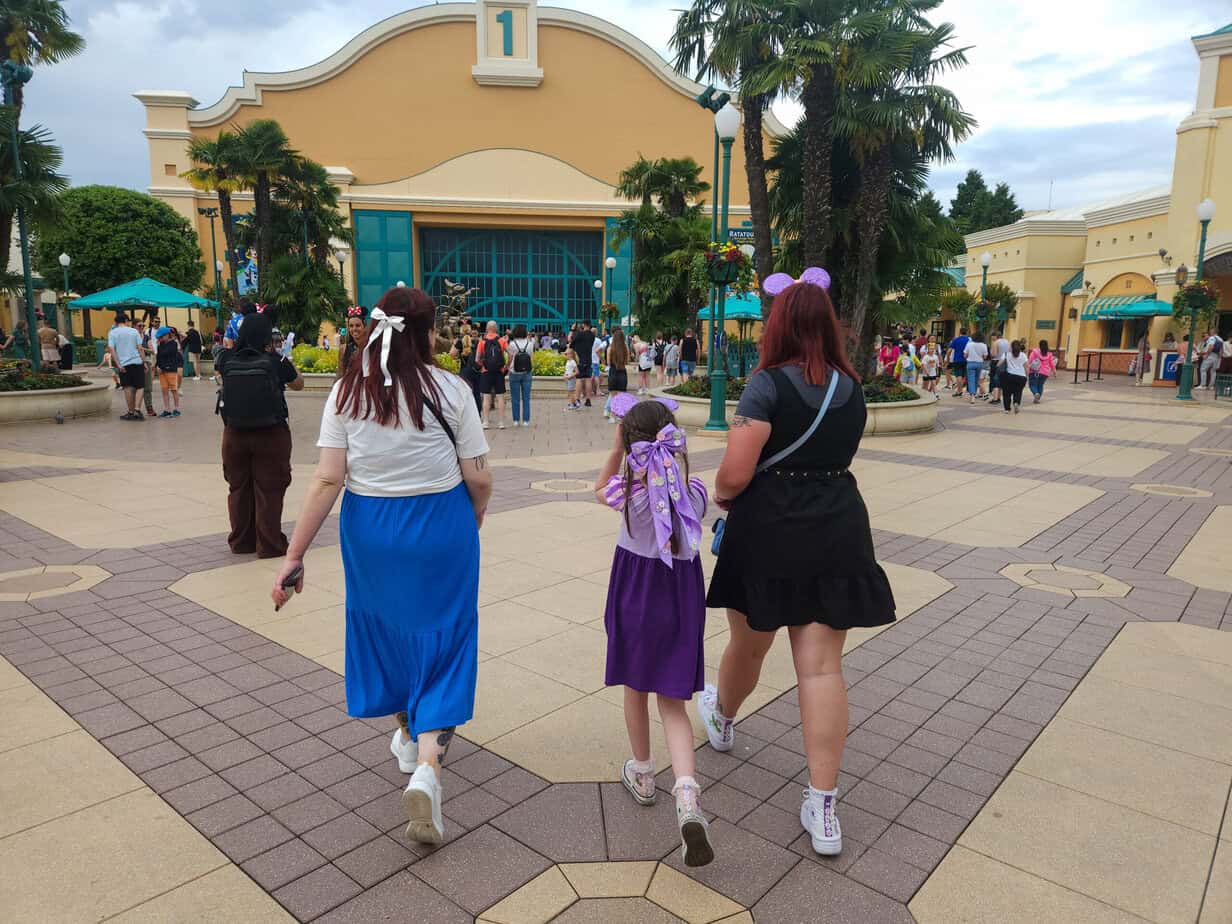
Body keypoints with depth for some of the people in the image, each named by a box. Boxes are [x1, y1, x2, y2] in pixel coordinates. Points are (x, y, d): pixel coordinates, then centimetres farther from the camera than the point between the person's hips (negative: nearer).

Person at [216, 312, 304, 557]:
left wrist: (229, 343, 24)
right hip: (271, 435, -3)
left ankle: (241, 542, 27)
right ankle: (269, 545, 9)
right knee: (269, 491, 5)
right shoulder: (276, 361, -12)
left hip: (235, 434, 4)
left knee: (238, 488, 16)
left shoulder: (227, 360, -5)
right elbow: (299, 385, 5)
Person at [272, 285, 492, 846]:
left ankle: (408, 736, 44)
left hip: (370, 529, 3)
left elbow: (327, 481, -10)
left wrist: (294, 555, -6)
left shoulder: (347, 392, -5)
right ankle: (426, 766, -7)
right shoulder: (451, 390, -10)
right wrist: (473, 524, 12)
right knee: (439, 638, 8)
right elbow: (478, 479, -8)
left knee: (385, 626, 23)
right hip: (440, 527, -2)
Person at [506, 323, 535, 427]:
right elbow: (532, 356, 5)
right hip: (527, 373, 2)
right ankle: (526, 420, 5)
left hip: (514, 373, -2)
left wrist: (507, 367, 12)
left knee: (515, 398, 6)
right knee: (526, 398, 6)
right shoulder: (530, 343, -2)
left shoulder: (512, 344, -9)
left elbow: (509, 359, -5)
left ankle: (516, 420, 8)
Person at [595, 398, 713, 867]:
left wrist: (617, 446, 0)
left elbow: (600, 489, 6)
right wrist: (673, 449, 9)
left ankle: (642, 774, 40)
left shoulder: (631, 493, -17)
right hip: (683, 594, 2)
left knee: (636, 687, 21)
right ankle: (687, 792, -11)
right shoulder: (695, 493, -10)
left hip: (636, 591, -2)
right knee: (673, 703, 10)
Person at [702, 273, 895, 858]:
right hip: (837, 531, 4)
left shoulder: (769, 383, -14)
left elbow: (735, 474, -21)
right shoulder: (851, 388, 6)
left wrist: (720, 493, -1)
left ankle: (721, 718, 50)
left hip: (770, 532, -4)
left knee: (748, 646, 19)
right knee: (822, 665, 4)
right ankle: (823, 808, 7)